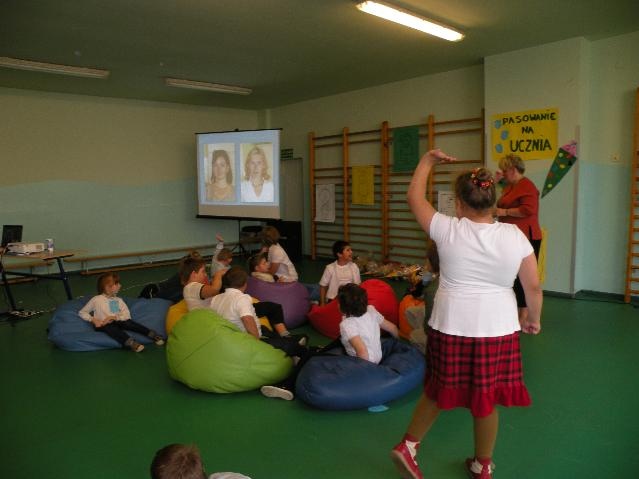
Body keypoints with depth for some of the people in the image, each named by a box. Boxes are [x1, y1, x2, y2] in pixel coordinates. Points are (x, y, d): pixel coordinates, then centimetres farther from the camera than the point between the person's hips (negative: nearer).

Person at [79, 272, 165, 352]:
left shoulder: (118, 300, 17)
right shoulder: (96, 299, 10)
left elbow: (127, 315, 4)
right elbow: (82, 312, 13)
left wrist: (114, 317, -14)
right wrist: (93, 320, -4)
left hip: (116, 321, 3)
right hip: (103, 325, -3)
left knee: (127, 322, -30)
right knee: (110, 327, -37)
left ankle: (152, 334, -43)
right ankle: (130, 343, -60)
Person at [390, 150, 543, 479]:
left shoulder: (447, 230, -10)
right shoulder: (515, 236, -6)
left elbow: (414, 197, 5)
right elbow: (533, 286, 1)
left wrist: (427, 160, 16)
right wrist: (534, 319, 18)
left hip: (451, 326, -1)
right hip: (497, 328, 1)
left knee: (439, 390, 19)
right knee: (487, 399, 16)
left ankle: (407, 446, 27)